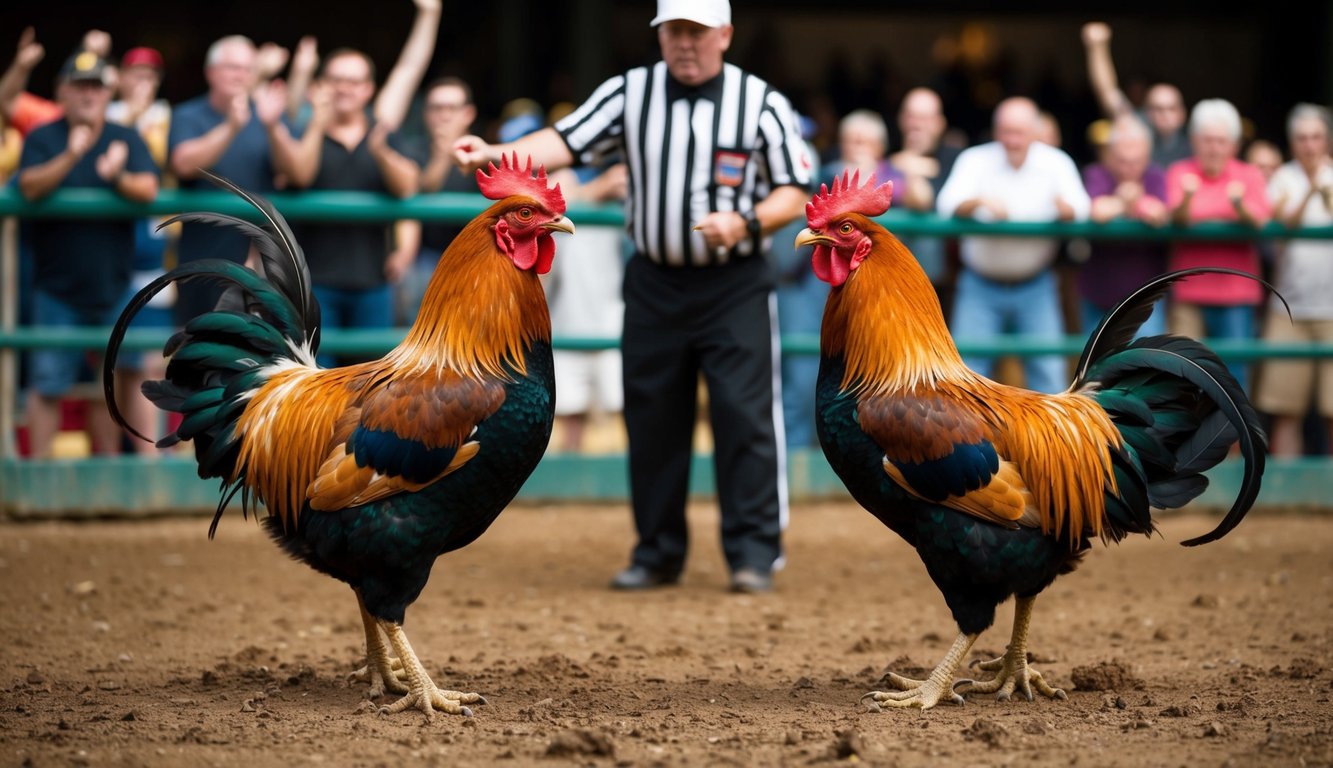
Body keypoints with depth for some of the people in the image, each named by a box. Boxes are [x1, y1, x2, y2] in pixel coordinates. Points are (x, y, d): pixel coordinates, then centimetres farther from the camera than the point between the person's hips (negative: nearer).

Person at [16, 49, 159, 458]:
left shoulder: (127, 140, 6)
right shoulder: (42, 139, 1)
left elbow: (148, 189, -8)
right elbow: (29, 187, -16)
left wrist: (118, 177, -28)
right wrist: (70, 156, -29)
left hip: (112, 284, 2)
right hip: (56, 286, -2)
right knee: (48, 384, -4)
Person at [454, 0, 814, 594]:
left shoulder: (763, 103, -4)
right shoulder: (630, 93, 1)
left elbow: (795, 193, -3)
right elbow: (567, 141, -9)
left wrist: (745, 222, -21)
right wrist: (496, 155, -26)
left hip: (736, 287, -3)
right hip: (654, 283, 3)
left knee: (745, 414, -7)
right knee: (651, 419, 7)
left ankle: (754, 554, 1)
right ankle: (657, 554, 18)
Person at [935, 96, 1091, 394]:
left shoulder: (1057, 163, -5)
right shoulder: (975, 160, -7)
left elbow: (1080, 210, -18)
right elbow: (948, 204, -22)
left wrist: (1066, 208, -42)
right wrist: (980, 201, -43)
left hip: (1035, 288, 1)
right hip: (980, 286, -1)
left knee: (1048, 368, -1)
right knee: (968, 363, -3)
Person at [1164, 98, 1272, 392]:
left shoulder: (1249, 176, 7)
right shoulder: (1179, 172, 5)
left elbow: (1261, 220, -10)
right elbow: (1176, 218, -11)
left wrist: (1240, 205, -32)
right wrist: (1187, 198, -33)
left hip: (1236, 293, 1)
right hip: (1188, 293, -1)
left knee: (1234, 369, -1)